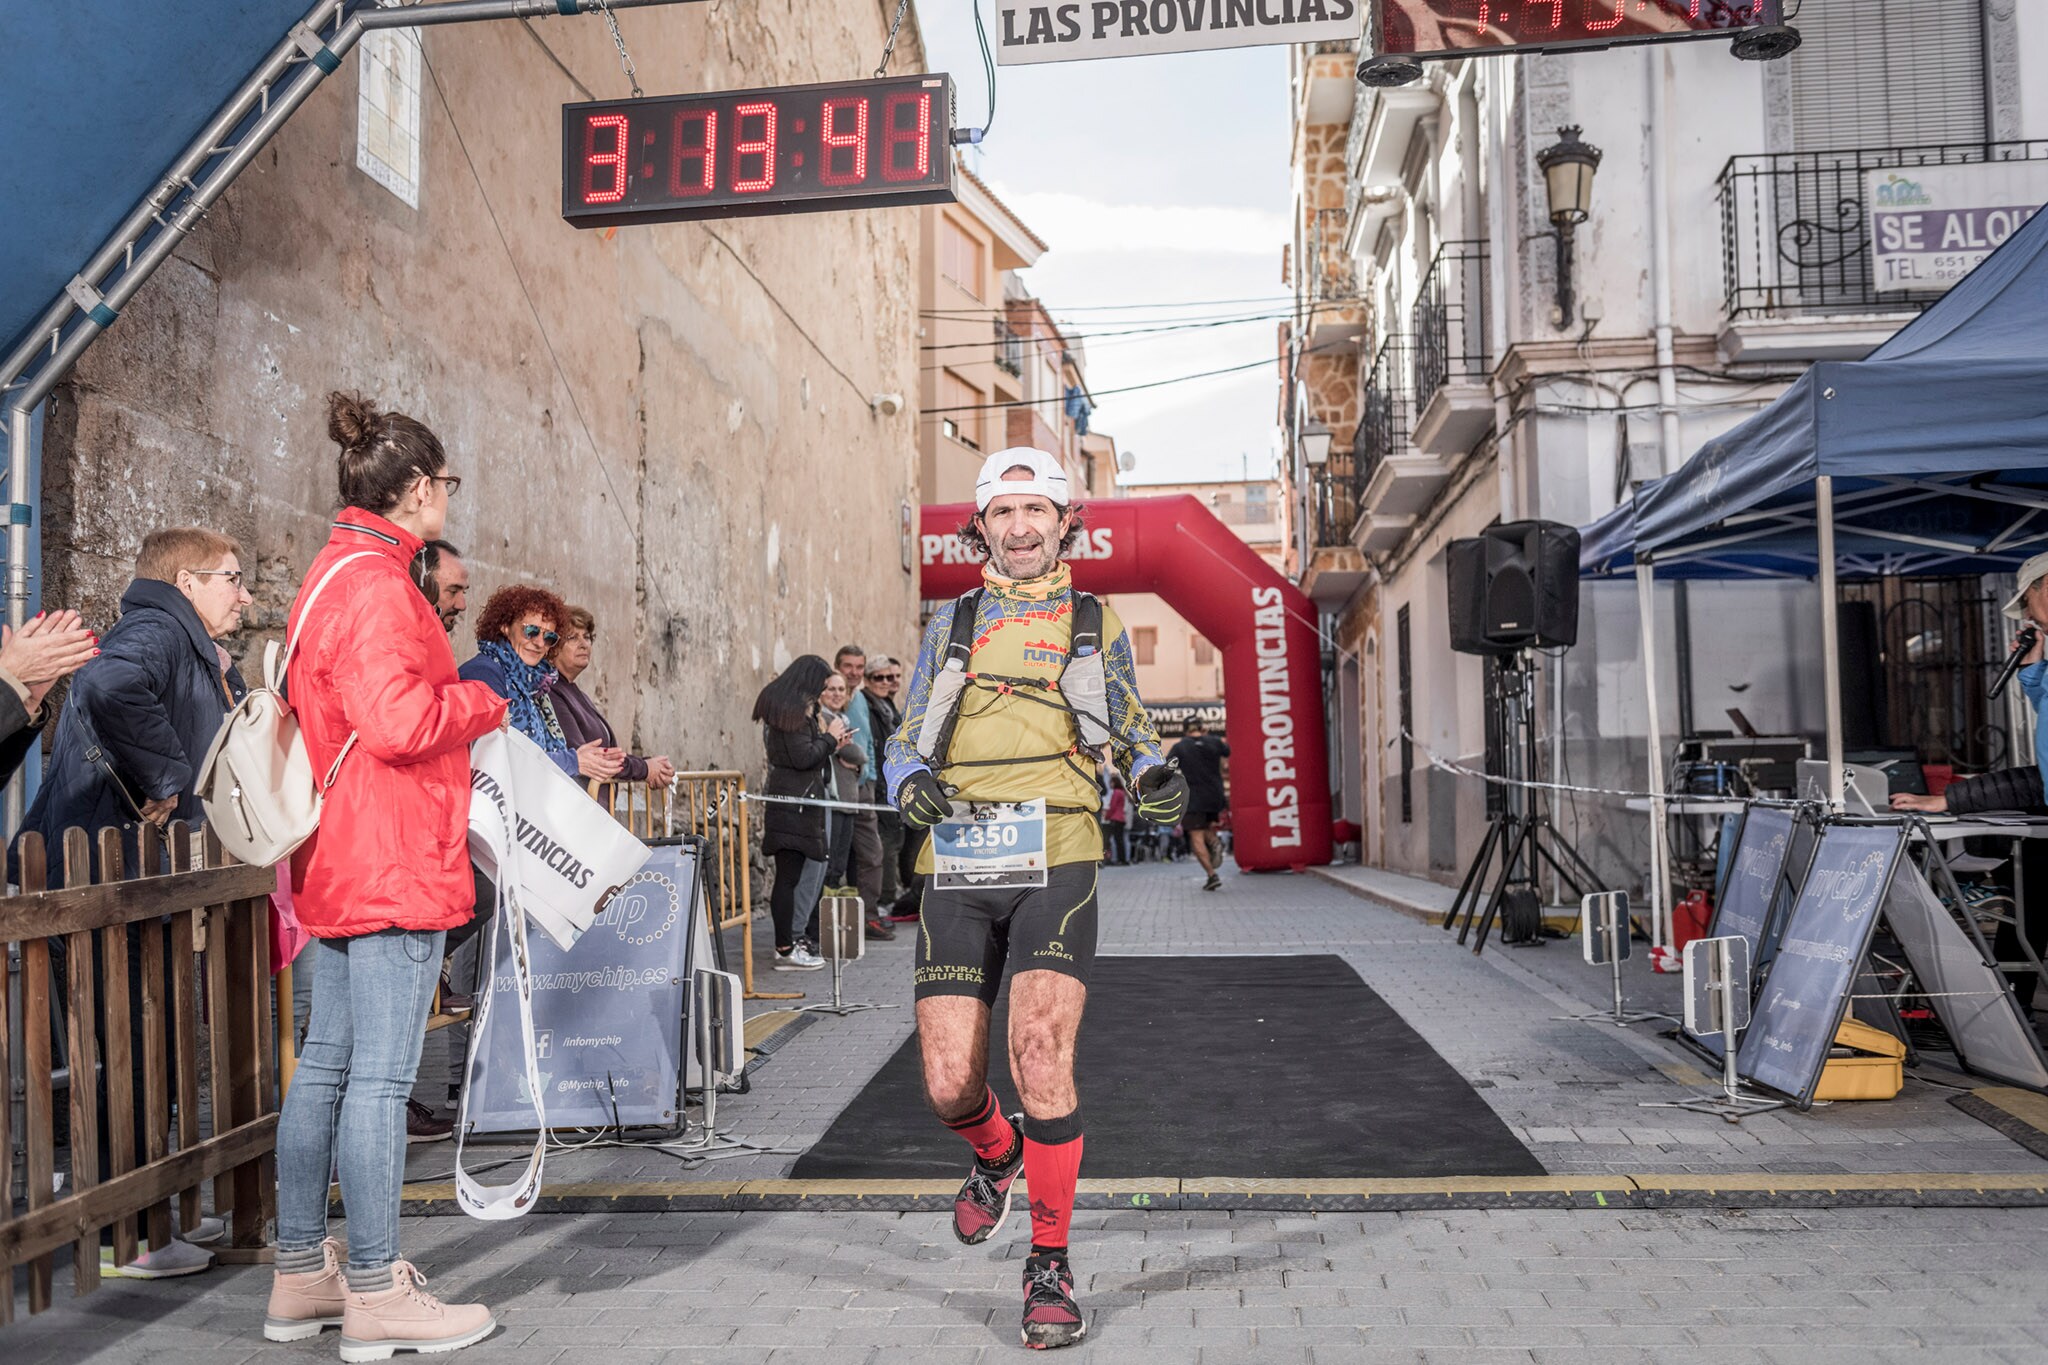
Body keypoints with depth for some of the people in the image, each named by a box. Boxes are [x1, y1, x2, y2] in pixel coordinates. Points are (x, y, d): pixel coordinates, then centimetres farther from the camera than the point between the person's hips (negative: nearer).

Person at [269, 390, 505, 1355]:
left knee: (325, 1065, 15)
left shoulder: (331, 574, 18)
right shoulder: (376, 583, -15)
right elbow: (398, 719, -25)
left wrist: (453, 702, 17)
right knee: (381, 1076, -4)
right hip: (394, 861, -11)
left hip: (339, 864, 11)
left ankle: (301, 1276, 25)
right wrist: (480, 702, -8)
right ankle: (376, 1293, 5)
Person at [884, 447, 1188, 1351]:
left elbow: (1131, 732, 19)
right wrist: (910, 782, -6)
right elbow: (906, 737, 17)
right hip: (958, 870, 2)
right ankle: (996, 1155, 37)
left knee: (1041, 1055, -18)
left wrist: (1157, 778, -4)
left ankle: (1050, 1267, 2)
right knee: (949, 1084, -1)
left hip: (1056, 865, -2)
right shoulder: (950, 624, 17)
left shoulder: (1096, 624, 15)